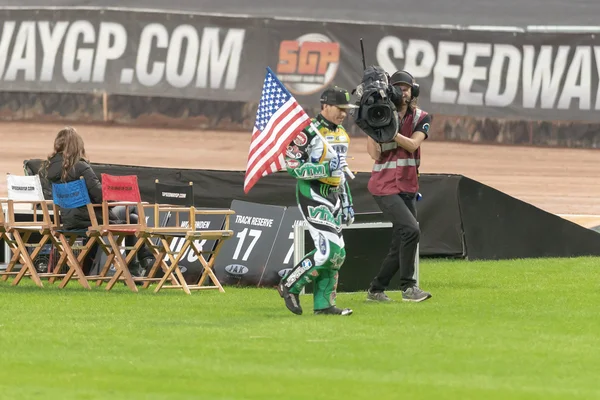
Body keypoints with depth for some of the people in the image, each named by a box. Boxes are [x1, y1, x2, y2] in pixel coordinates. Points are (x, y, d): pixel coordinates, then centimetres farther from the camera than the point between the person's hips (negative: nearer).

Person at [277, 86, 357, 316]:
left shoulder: (342, 135, 15)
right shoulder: (308, 132, -13)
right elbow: (293, 167, -18)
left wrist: (347, 203, 21)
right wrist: (326, 168, -26)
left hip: (333, 196, 9)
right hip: (312, 196, -9)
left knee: (338, 254, 5)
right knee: (329, 250, -17)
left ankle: (323, 304, 11)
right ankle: (290, 286, -3)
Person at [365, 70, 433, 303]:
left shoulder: (420, 118, 5)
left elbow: (412, 144, -13)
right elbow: (375, 154, -12)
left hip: (408, 188, 5)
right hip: (385, 187, -5)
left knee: (400, 245, 7)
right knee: (411, 230, -22)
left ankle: (376, 290, 20)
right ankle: (408, 287, -17)